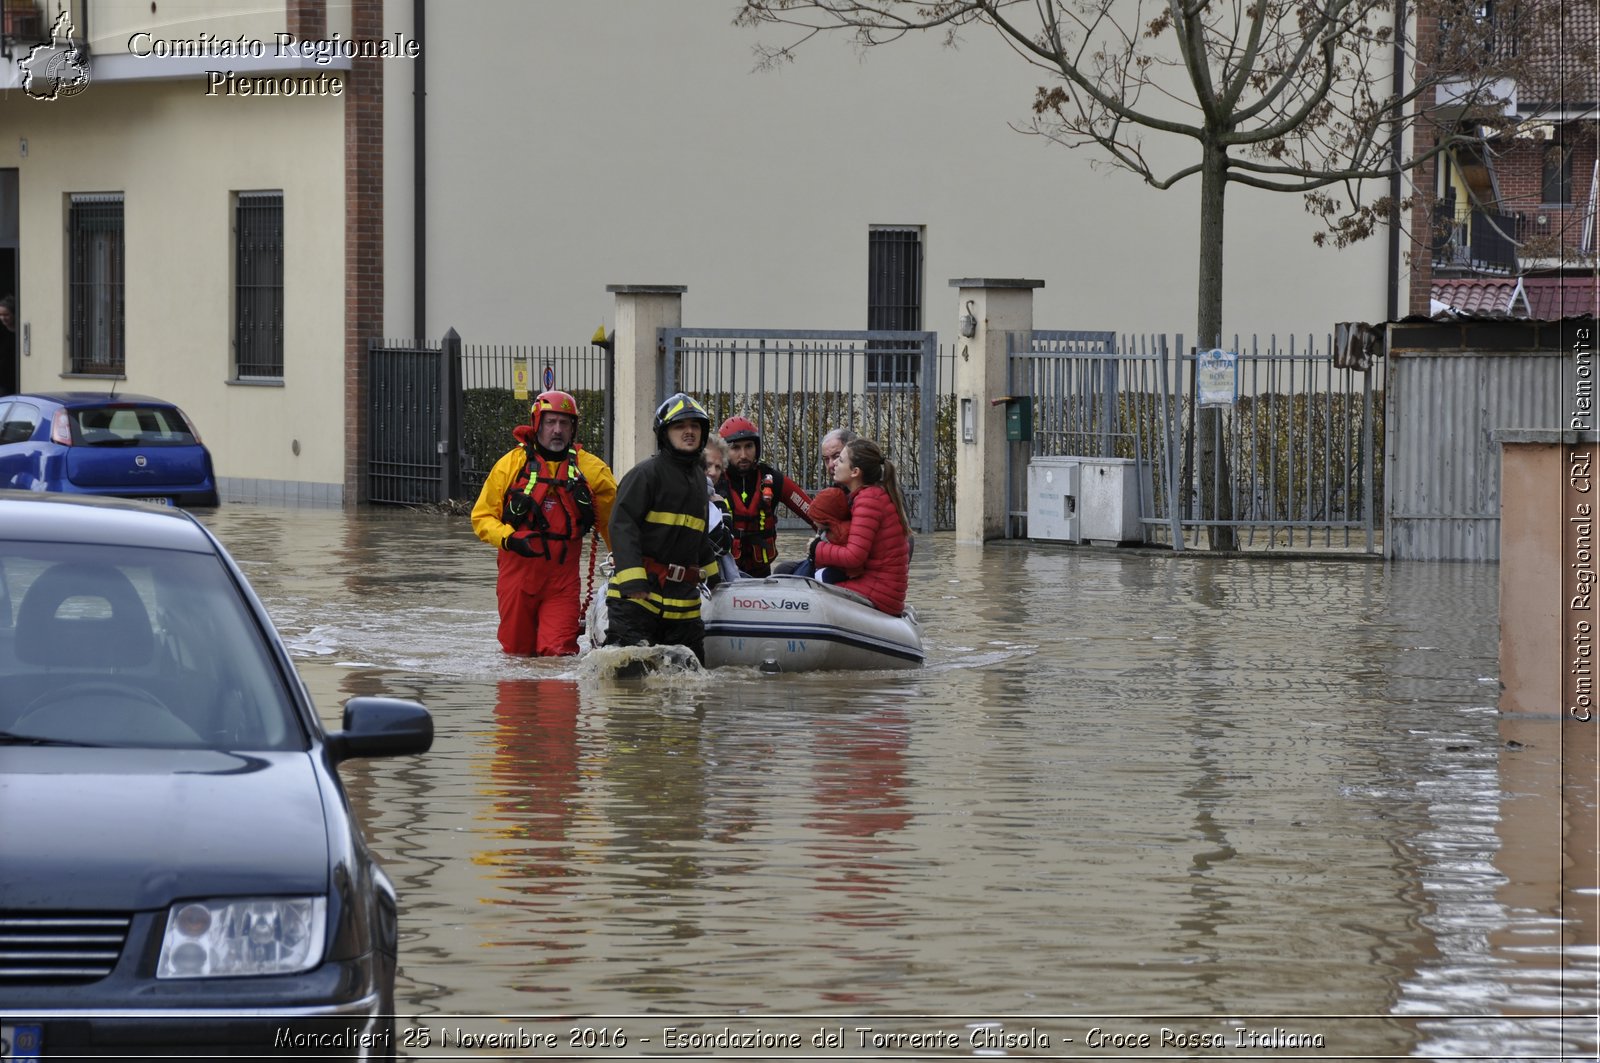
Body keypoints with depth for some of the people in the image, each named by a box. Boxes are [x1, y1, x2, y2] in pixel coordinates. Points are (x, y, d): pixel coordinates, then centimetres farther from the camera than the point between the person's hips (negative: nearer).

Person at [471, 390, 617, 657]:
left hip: (563, 578, 0)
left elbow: (613, 520, 14)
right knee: (517, 653, 7)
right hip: (517, 572, 0)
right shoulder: (511, 464, 2)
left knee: (558, 653, -11)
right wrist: (509, 539, -15)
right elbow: (482, 517, 4)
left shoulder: (591, 469, 5)